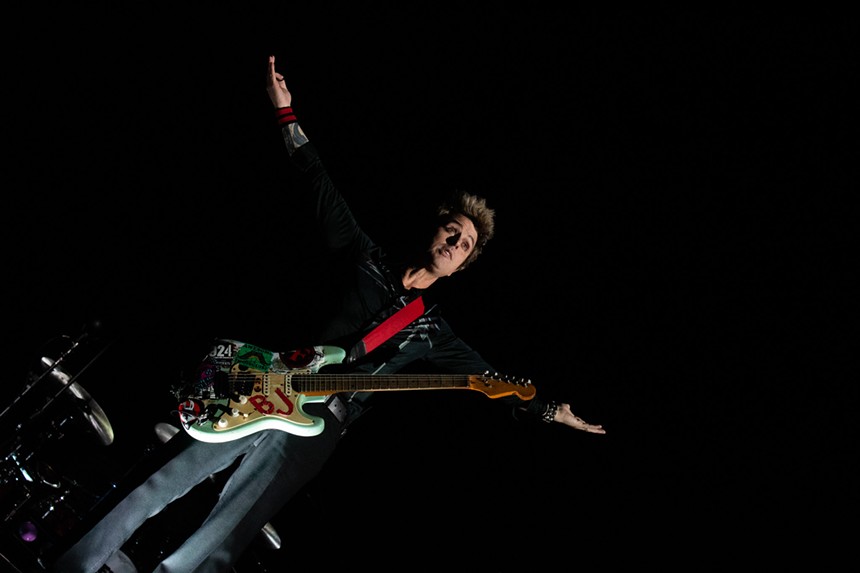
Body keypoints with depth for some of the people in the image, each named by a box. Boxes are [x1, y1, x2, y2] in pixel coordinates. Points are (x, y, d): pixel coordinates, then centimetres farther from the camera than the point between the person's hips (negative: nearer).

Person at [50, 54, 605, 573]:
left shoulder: (431, 333, 13)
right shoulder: (369, 259, 12)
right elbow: (324, 189, 10)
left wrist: (554, 411, 3)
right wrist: (287, 114, 6)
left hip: (316, 427, -1)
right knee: (163, 484, -3)